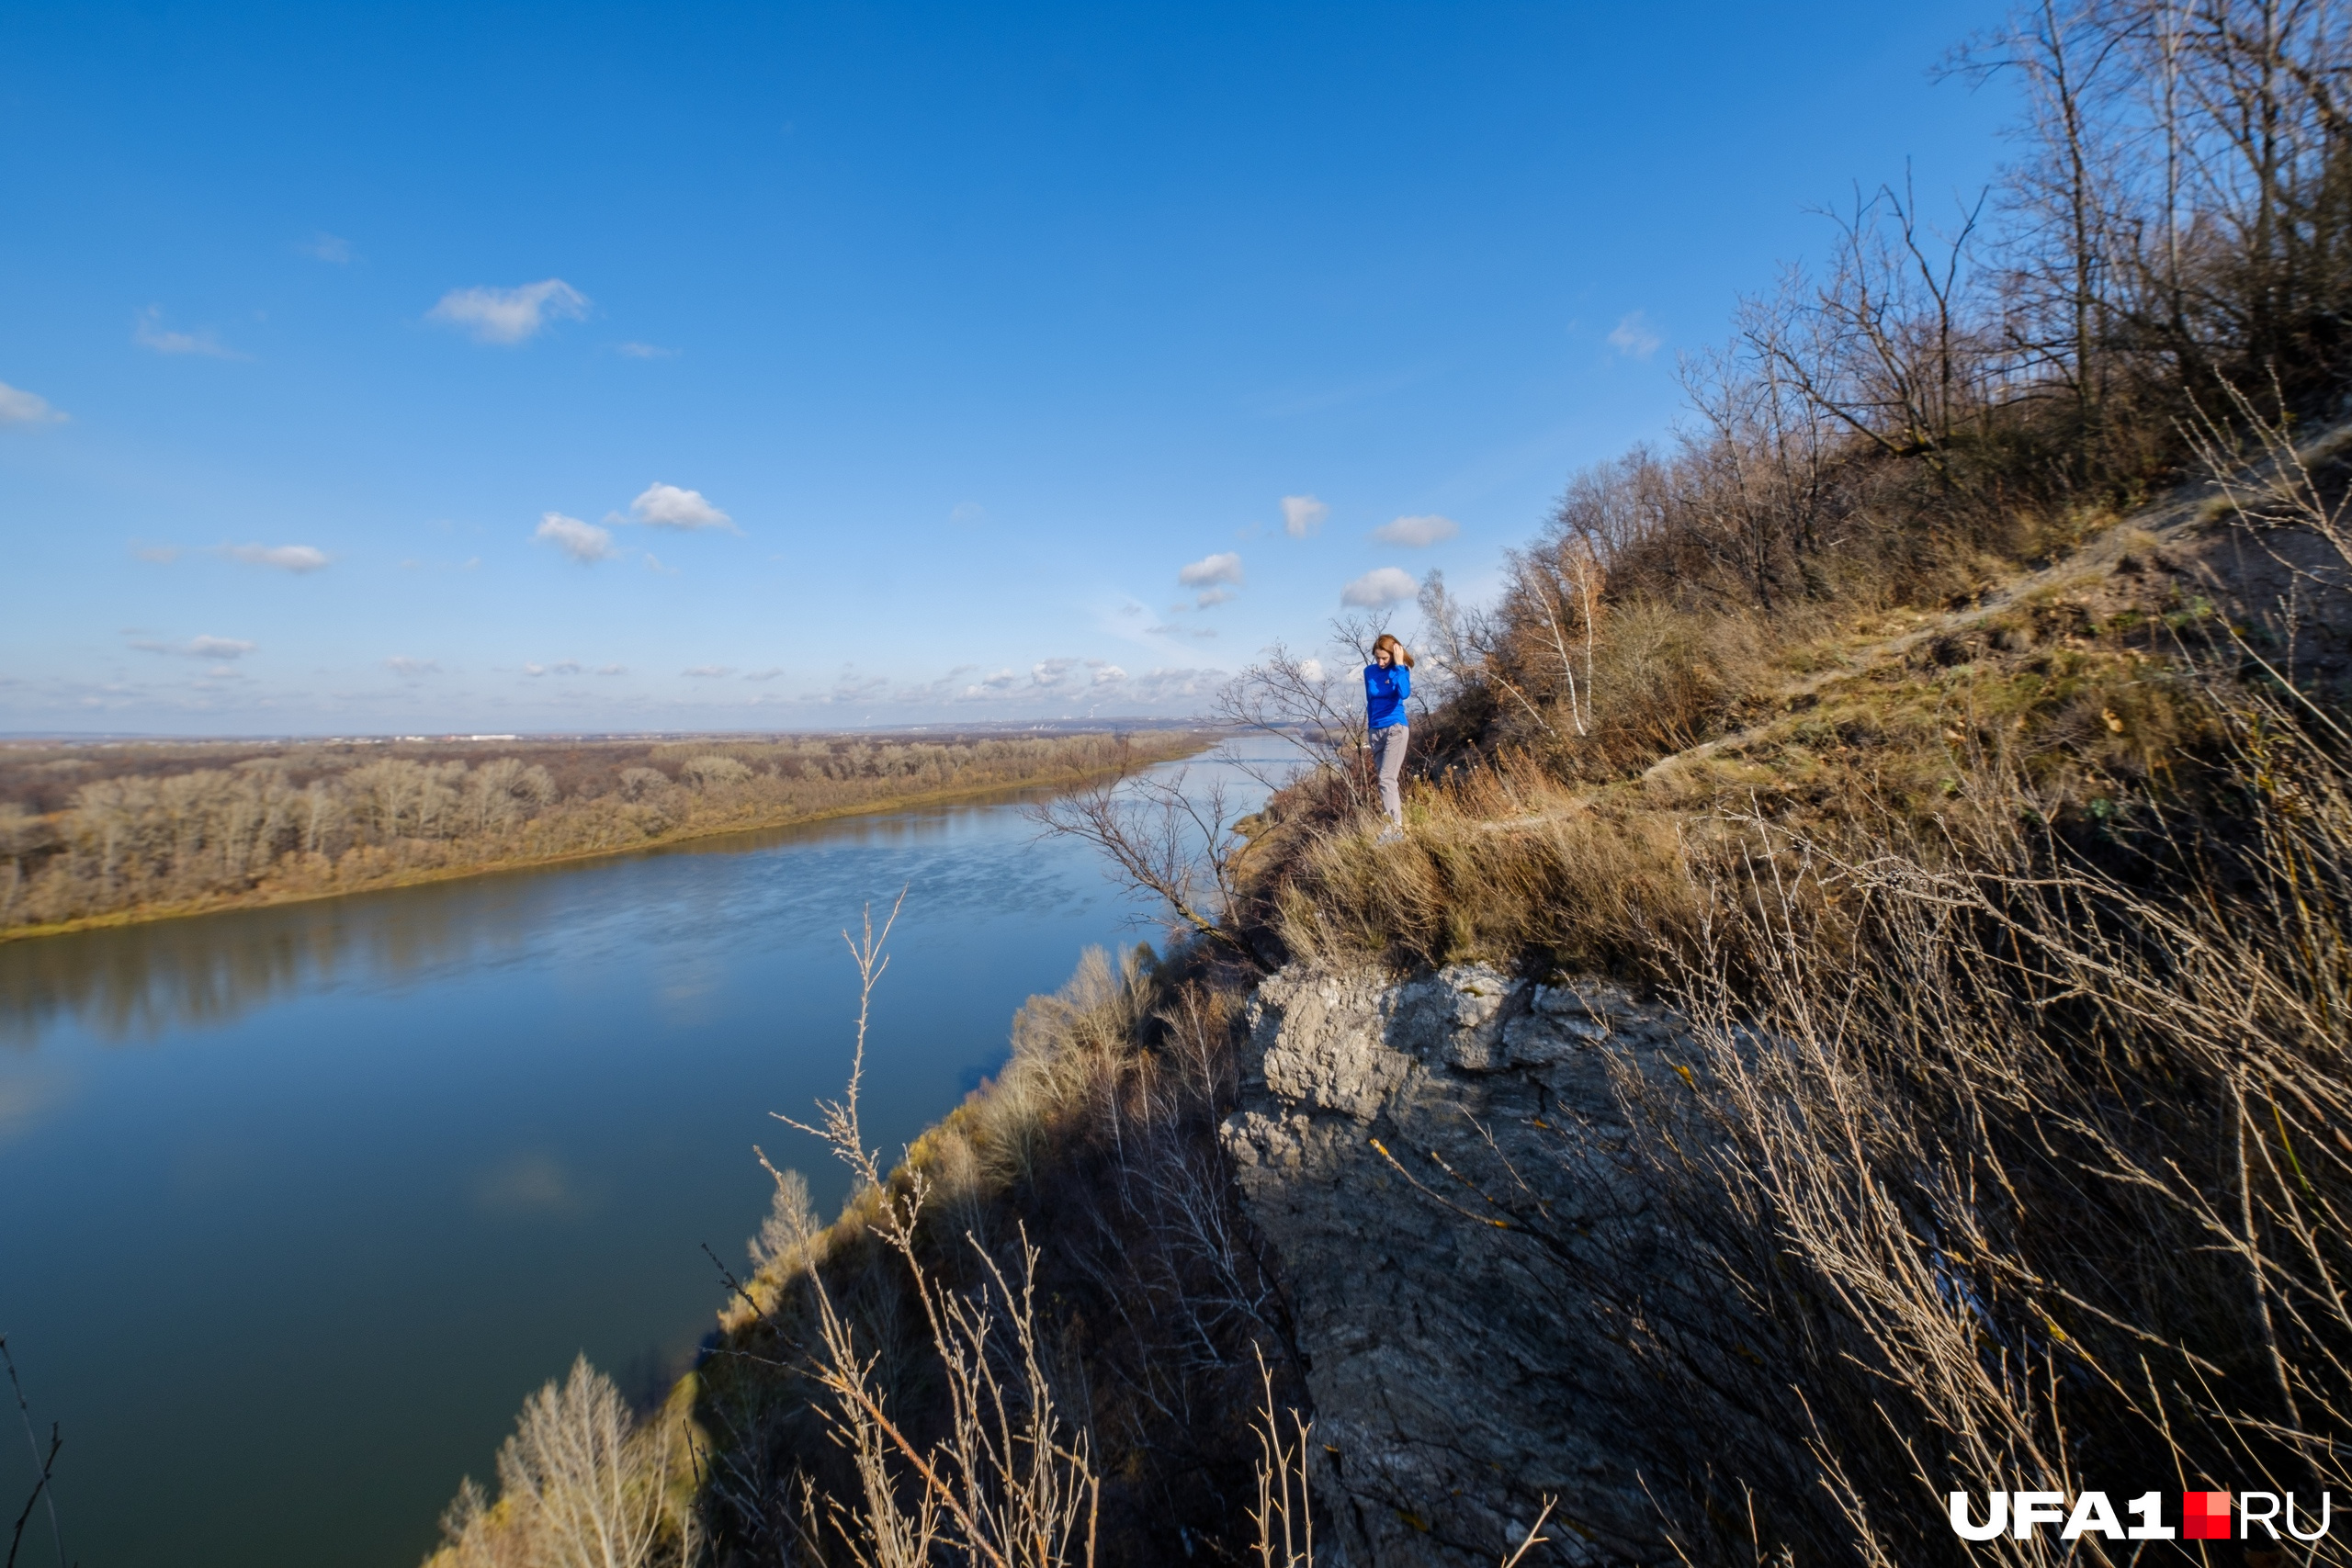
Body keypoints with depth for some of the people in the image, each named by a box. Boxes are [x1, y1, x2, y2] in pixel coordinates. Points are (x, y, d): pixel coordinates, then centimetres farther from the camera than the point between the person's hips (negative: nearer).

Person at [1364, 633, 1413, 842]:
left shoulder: (1400, 670, -7)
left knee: (1387, 778, -16)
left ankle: (1395, 828, -16)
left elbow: (1404, 693, -26)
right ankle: (1399, 821, 15)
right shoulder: (1369, 672, 6)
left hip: (1395, 728, -6)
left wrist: (1399, 665, -22)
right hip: (1376, 730, 6)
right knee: (1386, 779, 8)